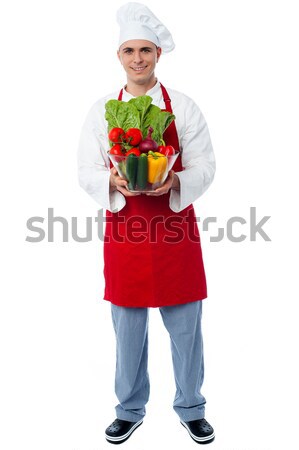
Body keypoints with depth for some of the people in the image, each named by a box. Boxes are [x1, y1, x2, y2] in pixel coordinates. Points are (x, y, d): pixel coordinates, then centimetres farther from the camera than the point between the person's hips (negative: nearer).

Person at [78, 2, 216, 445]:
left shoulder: (184, 107, 3)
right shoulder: (102, 110, 6)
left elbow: (205, 167, 0)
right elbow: (87, 173, 4)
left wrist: (176, 182, -20)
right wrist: (113, 182, -18)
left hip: (177, 228, -1)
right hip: (123, 230, 1)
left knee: (185, 325, 8)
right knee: (128, 327, 11)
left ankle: (191, 409, 30)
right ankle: (130, 410, 32)